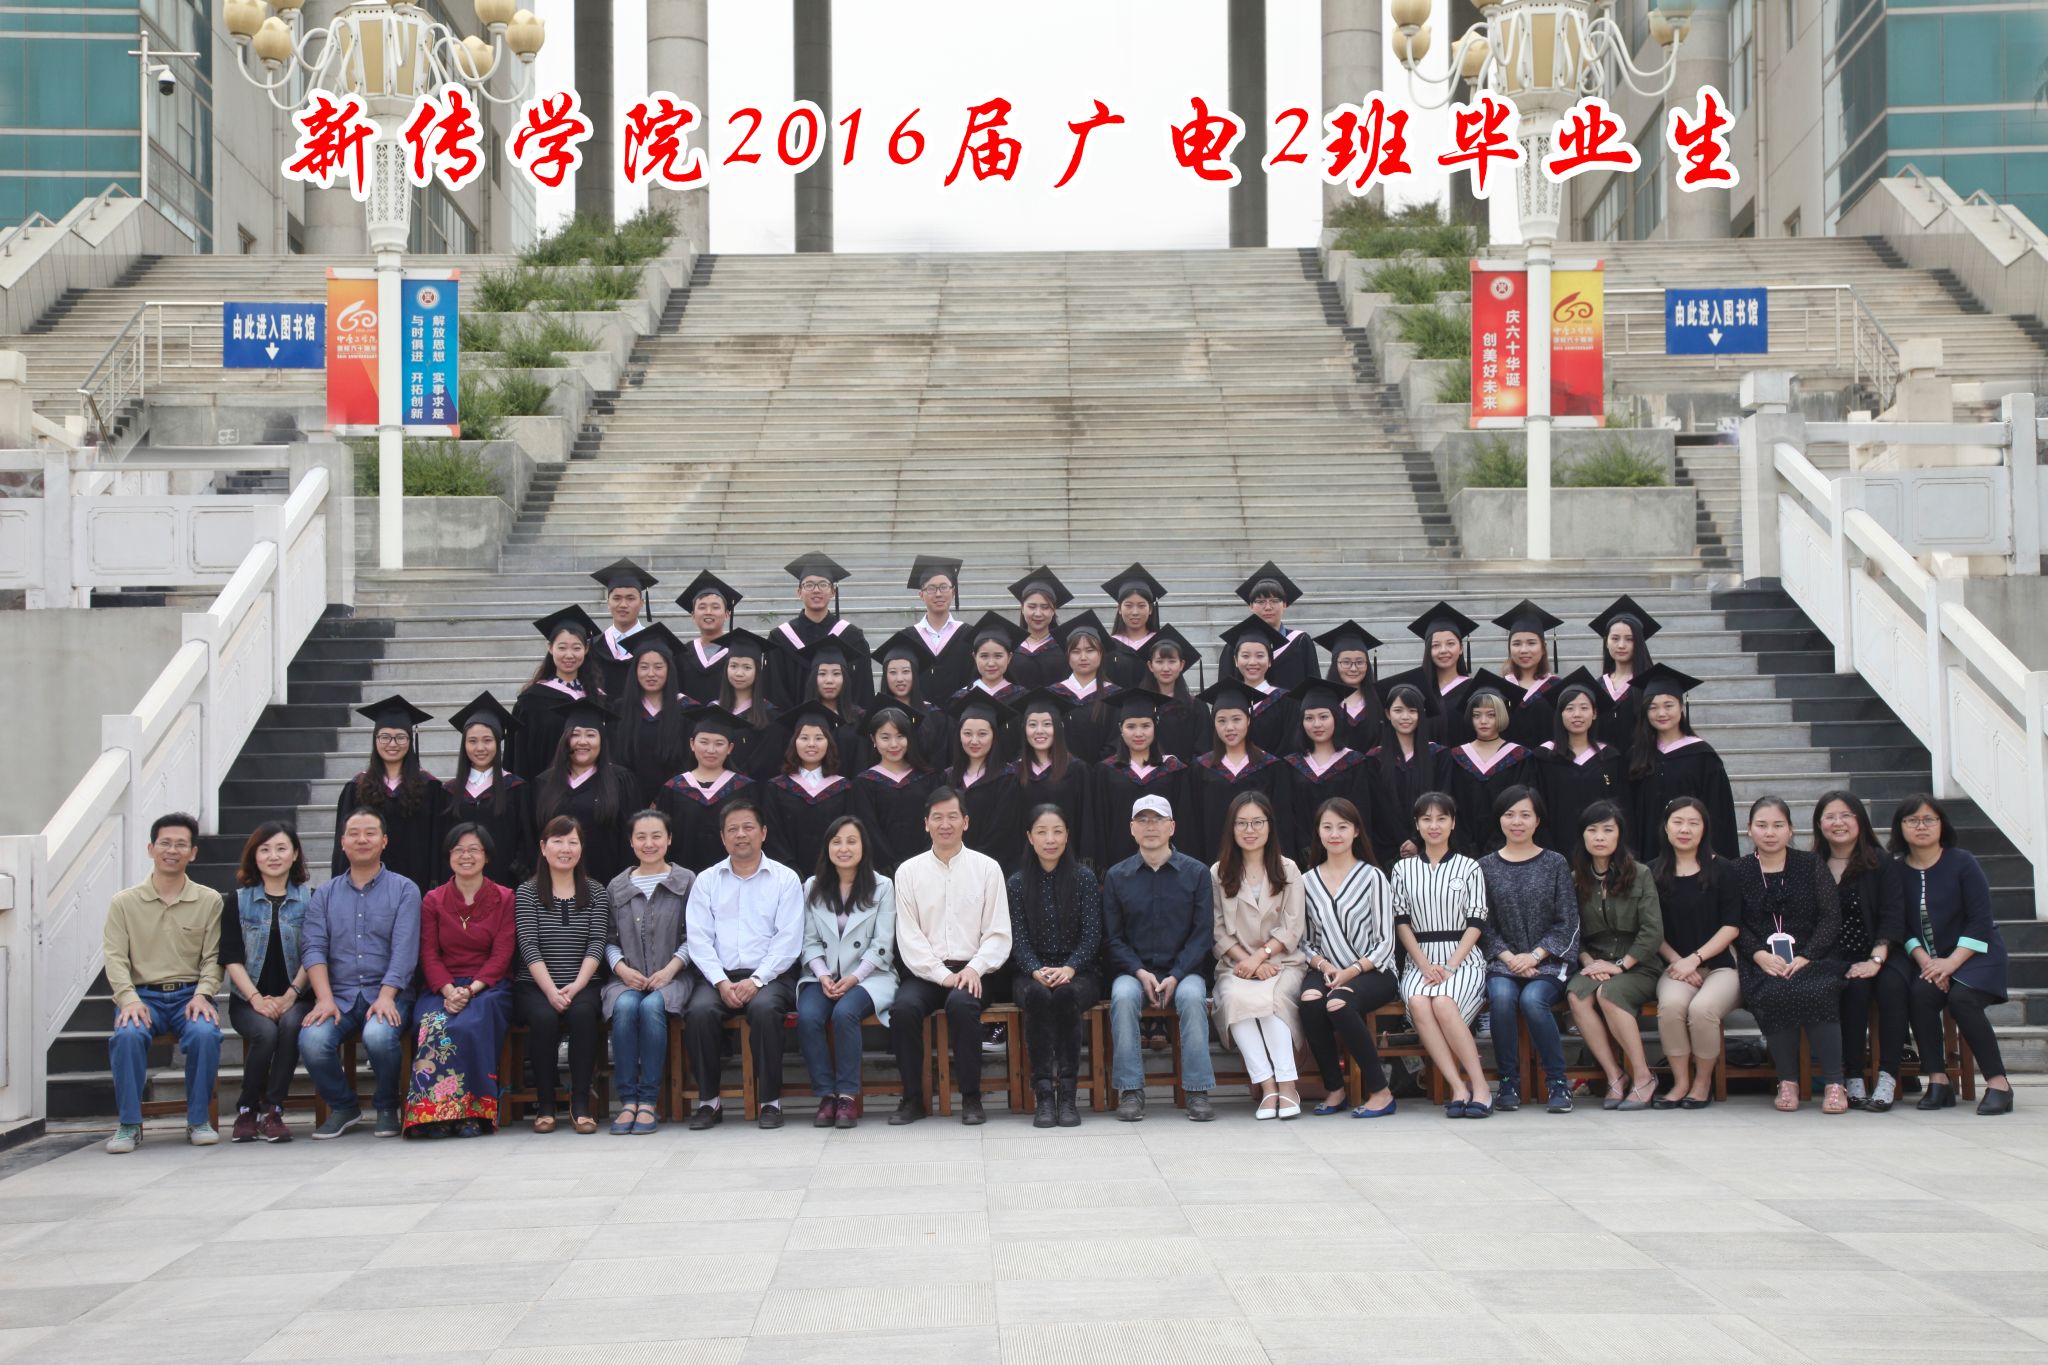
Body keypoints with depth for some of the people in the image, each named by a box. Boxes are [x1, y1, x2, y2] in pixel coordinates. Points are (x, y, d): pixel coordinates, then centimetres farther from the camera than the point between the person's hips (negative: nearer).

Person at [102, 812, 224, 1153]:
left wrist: (202, 995, -14)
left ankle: (198, 1120, -13)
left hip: (190, 994, 0)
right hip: (142, 995, 0)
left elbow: (213, 958, 4)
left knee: (205, 1033, -32)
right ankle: (129, 1124, -17)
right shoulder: (124, 902, 7)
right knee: (127, 1035, -32)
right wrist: (129, 999, -17)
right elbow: (116, 957, 0)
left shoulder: (209, 901, 8)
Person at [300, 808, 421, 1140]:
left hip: (386, 993, -2)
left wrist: (386, 997, -19)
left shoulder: (404, 890, 7)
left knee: (379, 1036, -34)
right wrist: (324, 999, -13)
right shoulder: (325, 894, 16)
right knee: (312, 1040, -28)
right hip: (339, 994, 3)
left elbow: (404, 950, -5)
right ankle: (343, 1107, 2)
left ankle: (387, 1108, -4)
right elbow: (313, 948, 4)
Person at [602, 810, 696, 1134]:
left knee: (652, 1007, -34)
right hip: (626, 977, 2)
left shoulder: (687, 881, 8)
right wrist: (622, 968, -6)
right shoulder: (616, 887, 15)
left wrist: (671, 968, -9)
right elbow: (608, 940, 13)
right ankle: (628, 1100, -28)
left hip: (671, 977, -2)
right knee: (624, 1007, -32)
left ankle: (649, 1101, -30)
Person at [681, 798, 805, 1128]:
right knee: (699, 1010, -30)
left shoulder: (785, 879, 8)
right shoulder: (706, 881, 14)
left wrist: (756, 980, -14)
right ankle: (709, 1101, -16)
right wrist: (721, 982, -11)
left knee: (764, 1008, -34)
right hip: (718, 976, 2)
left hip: (769, 976, -2)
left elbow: (788, 940, -1)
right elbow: (698, 939, 4)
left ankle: (771, 1101, -22)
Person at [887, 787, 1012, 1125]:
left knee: (961, 1003, -33)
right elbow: (909, 937, 2)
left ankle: (971, 1098, -20)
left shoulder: (987, 868, 8)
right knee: (903, 1007, -29)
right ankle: (913, 1098, -15)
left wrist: (974, 969, -13)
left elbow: (998, 934, 4)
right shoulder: (909, 871, 9)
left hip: (973, 972, -1)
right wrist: (943, 975, -12)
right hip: (925, 971, 1)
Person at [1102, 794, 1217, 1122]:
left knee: (1192, 996, -33)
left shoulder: (1196, 873, 5)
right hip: (1134, 970, 1)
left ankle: (1198, 1091, -27)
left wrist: (1175, 976, -14)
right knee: (1123, 996, -32)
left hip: (1183, 970, -1)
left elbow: (1203, 934, 0)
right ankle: (1130, 1091, -26)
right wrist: (1140, 973, -12)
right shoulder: (1116, 876, 8)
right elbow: (1112, 938, 5)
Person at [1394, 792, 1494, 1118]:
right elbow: (1401, 922, 7)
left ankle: (1477, 1084, -26)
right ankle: (1459, 1088, -33)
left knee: (1442, 1002, -34)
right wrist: (1425, 965, -8)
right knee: (1418, 1003, -33)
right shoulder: (1403, 869, 13)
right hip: (1420, 960, 2)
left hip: (1462, 959, -2)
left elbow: (1475, 923, 2)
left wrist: (1450, 966, -11)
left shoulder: (1469, 868, 9)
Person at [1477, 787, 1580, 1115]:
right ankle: (1509, 1083, -20)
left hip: (1549, 961, -1)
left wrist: (1534, 956, -11)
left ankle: (1558, 1082, -17)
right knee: (1502, 996, -32)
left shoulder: (1555, 863, 7)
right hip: (1503, 962, 1)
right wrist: (1509, 958, -11)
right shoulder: (1486, 867, 9)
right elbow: (1483, 925, 5)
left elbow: (1567, 923, 2)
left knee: (1532, 999, -32)